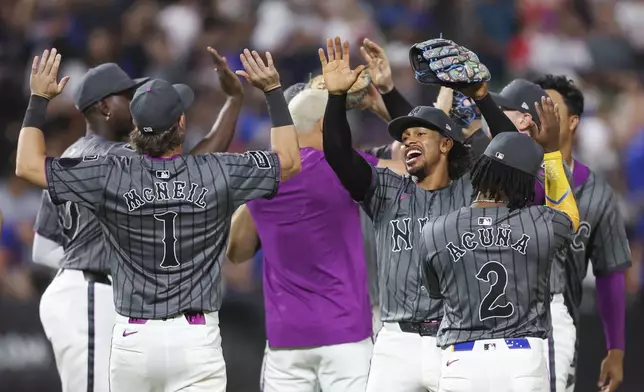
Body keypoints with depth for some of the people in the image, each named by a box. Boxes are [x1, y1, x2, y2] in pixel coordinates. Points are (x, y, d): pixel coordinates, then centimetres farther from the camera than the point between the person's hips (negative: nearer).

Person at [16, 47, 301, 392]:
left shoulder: (111, 177, -5)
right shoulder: (216, 173, -5)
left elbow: (28, 165, 4)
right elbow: (289, 161, 11)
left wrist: (39, 99, 14)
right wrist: (273, 91, 16)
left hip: (132, 338, 1)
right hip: (197, 338, -1)